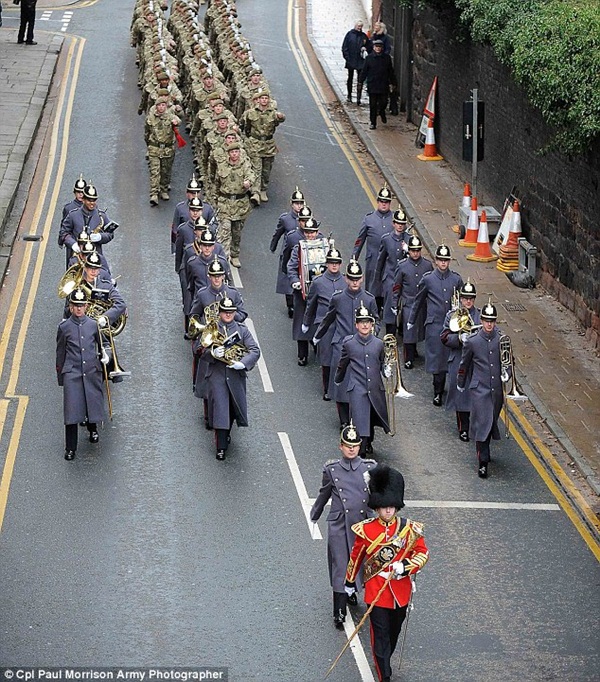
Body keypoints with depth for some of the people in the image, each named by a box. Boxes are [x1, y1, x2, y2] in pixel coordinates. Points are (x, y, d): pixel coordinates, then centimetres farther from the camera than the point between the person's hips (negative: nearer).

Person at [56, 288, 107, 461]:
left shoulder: (93, 324, 3)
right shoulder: (64, 327, -1)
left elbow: (100, 345, 20)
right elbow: (60, 353, 6)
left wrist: (104, 355, 6)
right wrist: (60, 377, 9)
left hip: (92, 371, 2)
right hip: (72, 373, -2)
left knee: (93, 403, 11)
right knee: (72, 409, -8)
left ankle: (93, 430, 44)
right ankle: (70, 448, -1)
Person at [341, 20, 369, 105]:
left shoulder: (364, 36, 5)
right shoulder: (349, 34, -1)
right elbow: (344, 47, -1)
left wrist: (365, 48, -8)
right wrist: (346, 56, -10)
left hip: (360, 61, 0)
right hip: (351, 60, 0)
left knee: (360, 80, -5)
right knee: (350, 78, 12)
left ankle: (358, 98, -6)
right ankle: (349, 96, 24)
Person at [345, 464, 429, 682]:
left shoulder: (410, 529, -6)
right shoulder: (366, 530, -9)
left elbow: (422, 553, -1)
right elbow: (356, 556, 4)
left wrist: (405, 566, -20)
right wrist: (350, 582, 13)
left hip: (400, 590, 3)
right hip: (376, 590, -3)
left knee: (394, 632, 19)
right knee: (380, 635, -3)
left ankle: (384, 662, 43)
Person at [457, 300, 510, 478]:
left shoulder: (502, 339, -1)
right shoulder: (472, 341, -7)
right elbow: (464, 364, 8)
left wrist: (506, 373, -7)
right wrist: (460, 384, 19)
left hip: (497, 389, 3)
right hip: (479, 389, -3)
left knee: (492, 422, 15)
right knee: (482, 423, -9)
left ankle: (484, 451, 38)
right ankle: (483, 463, -7)